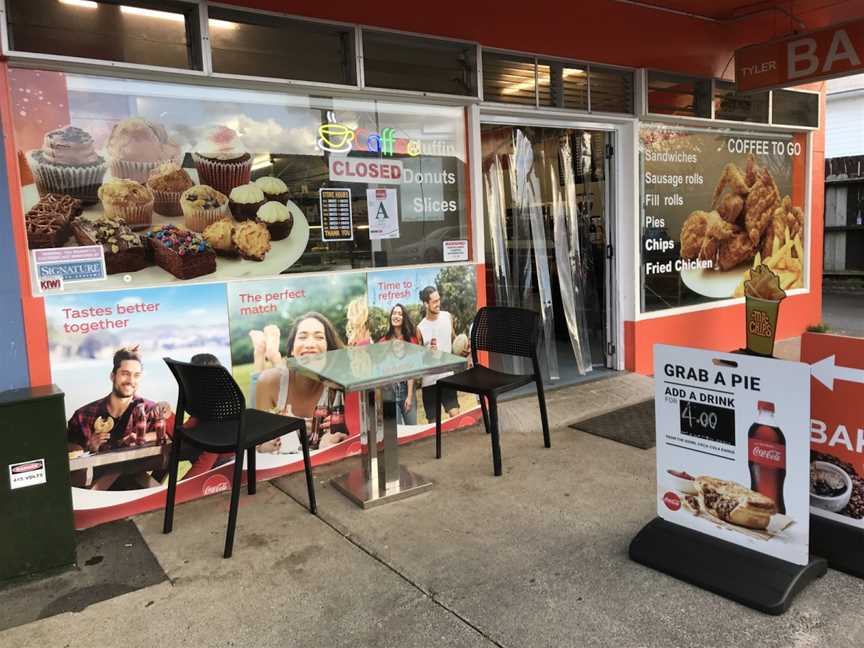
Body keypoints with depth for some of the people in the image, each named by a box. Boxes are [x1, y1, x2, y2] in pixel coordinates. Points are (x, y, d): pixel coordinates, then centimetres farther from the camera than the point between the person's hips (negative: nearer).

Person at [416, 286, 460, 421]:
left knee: (455, 415, -9)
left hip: (447, 375, 2)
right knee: (433, 421, 5)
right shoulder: (420, 328, -9)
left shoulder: (448, 317, 1)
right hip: (429, 379, -2)